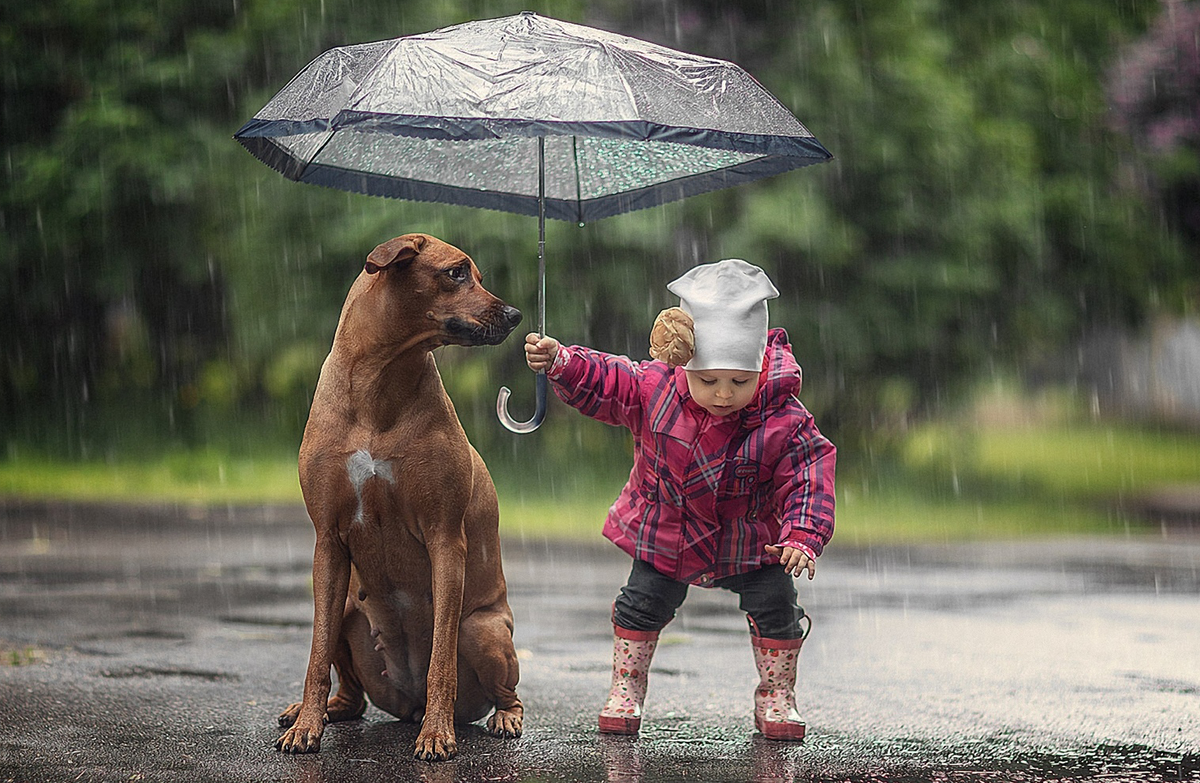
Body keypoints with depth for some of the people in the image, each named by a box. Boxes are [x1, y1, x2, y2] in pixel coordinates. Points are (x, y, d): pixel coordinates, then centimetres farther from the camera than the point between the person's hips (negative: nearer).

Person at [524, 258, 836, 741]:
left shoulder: (784, 421, -24)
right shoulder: (653, 386, -20)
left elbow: (806, 481, -21)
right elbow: (601, 381, -11)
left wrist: (803, 537, -34)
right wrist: (558, 362, -27)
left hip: (750, 544, -1)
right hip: (665, 534, 1)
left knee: (775, 606, -6)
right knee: (642, 603, 0)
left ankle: (776, 695, 15)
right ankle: (626, 689, 22)